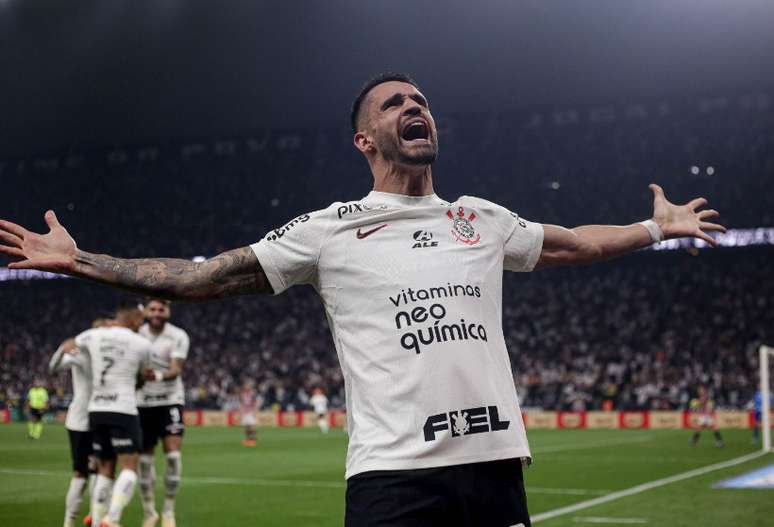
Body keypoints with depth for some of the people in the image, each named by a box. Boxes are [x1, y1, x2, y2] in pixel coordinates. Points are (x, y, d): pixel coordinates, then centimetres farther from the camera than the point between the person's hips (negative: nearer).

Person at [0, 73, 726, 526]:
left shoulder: (483, 220, 17)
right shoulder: (328, 229, 4)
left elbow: (571, 245, 34)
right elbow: (201, 278, 4)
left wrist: (656, 228, 39)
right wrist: (78, 261, 2)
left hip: (496, 465, 4)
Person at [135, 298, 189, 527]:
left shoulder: (178, 337, -8)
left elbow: (176, 369, -19)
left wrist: (159, 375, -39)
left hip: (170, 400, -2)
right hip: (143, 402, 2)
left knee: (173, 454, -14)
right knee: (145, 458, 5)